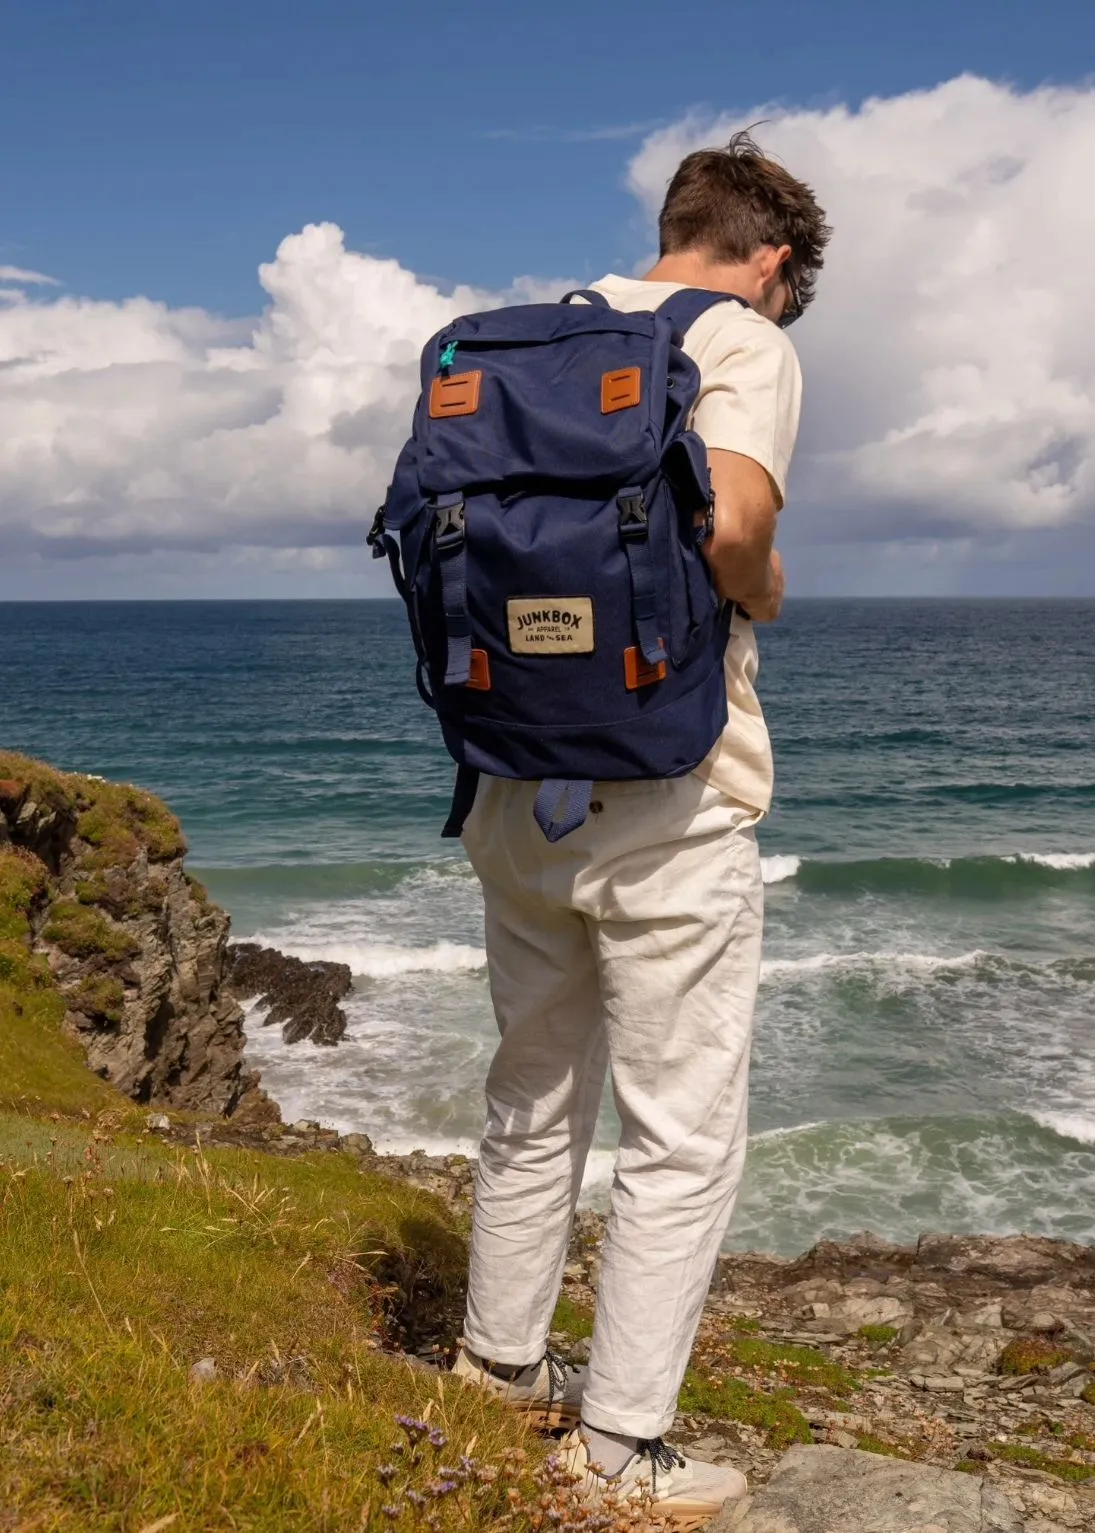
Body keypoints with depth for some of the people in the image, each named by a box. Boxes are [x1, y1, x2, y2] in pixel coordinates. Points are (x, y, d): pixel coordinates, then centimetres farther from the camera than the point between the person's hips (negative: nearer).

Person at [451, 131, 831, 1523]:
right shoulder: (745, 340, -6)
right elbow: (725, 522, -25)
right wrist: (765, 594, -5)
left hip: (518, 791, 7)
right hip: (666, 806, -7)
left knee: (533, 1101, 22)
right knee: (682, 1142, 7)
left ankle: (500, 1362, 38)